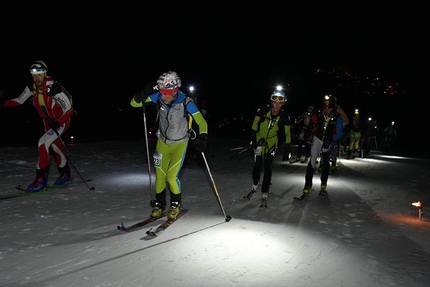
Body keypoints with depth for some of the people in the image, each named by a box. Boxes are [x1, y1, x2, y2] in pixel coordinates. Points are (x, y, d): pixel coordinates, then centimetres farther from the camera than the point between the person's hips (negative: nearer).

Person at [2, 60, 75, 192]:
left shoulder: (54, 88, -28)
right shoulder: (32, 87, -9)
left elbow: (69, 109, -26)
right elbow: (19, 101, 0)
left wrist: (58, 123, -35)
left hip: (62, 120, -7)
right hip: (48, 121, 7)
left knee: (43, 142, -20)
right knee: (55, 147, 17)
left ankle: (41, 179, -12)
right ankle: (65, 174, 36)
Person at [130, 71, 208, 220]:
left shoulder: (185, 102, -26)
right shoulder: (158, 97, -18)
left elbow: (202, 122, -19)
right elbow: (134, 103, -12)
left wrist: (202, 139, -34)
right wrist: (144, 94, -32)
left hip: (179, 143, -3)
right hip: (162, 142, 3)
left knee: (171, 176, -9)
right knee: (159, 175, 5)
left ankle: (176, 205, 18)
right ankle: (159, 205, 26)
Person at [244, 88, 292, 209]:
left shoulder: (284, 116, -17)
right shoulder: (263, 110, -19)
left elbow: (287, 132, -4)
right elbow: (255, 123, -6)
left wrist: (287, 145, -2)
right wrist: (253, 138, -6)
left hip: (271, 144, -1)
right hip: (259, 142, 1)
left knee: (267, 169, -4)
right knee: (257, 166, 9)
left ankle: (264, 196, 2)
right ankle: (254, 188, 33)